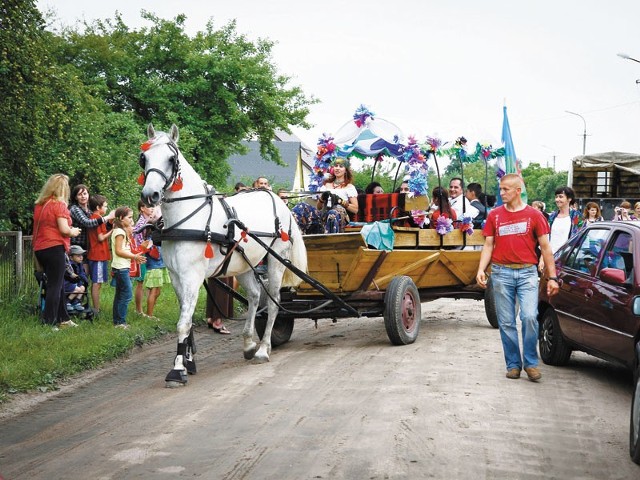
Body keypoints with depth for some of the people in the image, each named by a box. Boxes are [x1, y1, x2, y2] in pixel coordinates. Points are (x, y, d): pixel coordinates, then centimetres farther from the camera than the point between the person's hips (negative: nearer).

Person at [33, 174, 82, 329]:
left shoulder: (39, 205, 12)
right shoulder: (59, 204, -11)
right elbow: (64, 229, -16)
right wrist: (74, 232, 2)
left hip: (40, 249, 8)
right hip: (55, 248, -8)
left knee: (58, 285, 17)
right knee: (55, 286, -2)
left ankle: (63, 318, 23)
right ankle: (48, 323, -4)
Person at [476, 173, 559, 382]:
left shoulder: (534, 215, 3)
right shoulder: (494, 215, 9)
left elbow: (545, 247, 4)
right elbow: (488, 245, 10)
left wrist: (552, 277, 0)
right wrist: (481, 270, -4)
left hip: (527, 272, -2)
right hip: (501, 273, 2)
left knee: (529, 316, -15)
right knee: (506, 323, 4)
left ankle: (531, 363, 1)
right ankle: (513, 364, 15)